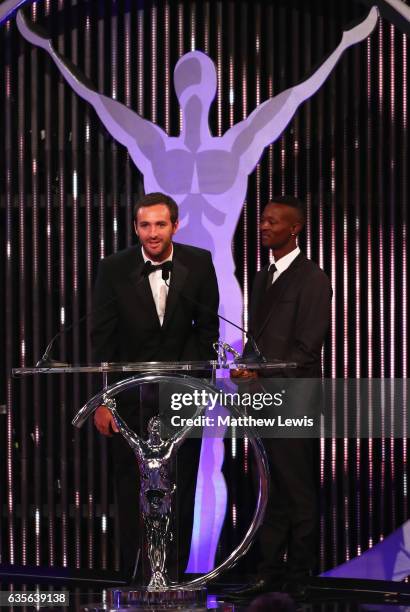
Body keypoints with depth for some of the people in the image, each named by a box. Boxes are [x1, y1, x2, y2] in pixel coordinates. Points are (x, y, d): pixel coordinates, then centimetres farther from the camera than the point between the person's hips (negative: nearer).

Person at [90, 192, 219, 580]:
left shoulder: (199, 264, -5)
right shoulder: (114, 269, -9)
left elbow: (207, 327, 4)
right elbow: (102, 339, -7)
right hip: (131, 396, -1)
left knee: (181, 490, 7)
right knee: (131, 490, 3)